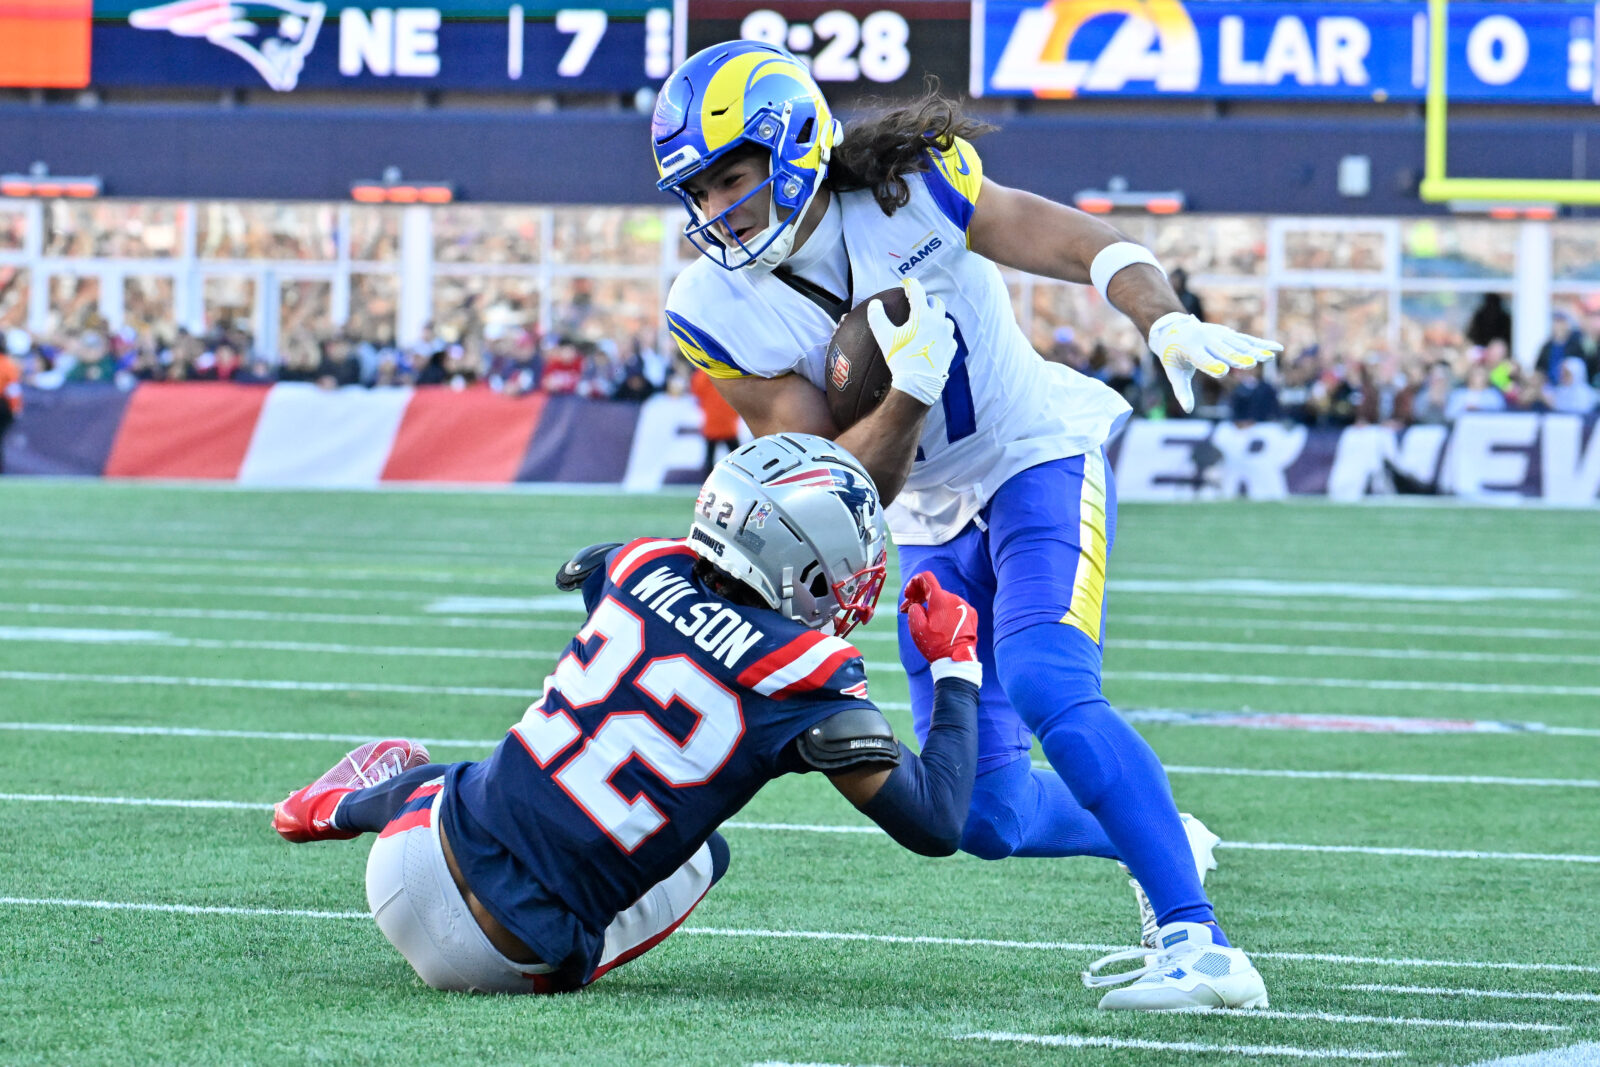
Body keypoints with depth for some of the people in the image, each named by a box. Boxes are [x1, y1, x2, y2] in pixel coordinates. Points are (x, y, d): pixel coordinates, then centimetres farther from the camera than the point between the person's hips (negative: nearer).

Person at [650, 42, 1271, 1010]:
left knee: (1044, 685, -29)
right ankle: (1164, 841, 31)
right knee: (988, 815, 2)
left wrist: (1169, 325, -35)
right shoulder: (718, 312, -13)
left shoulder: (909, 190, -18)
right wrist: (909, 392, -32)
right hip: (935, 527, 5)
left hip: (1041, 459, -5)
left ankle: (1200, 947, -32)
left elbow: (1088, 247, -16)